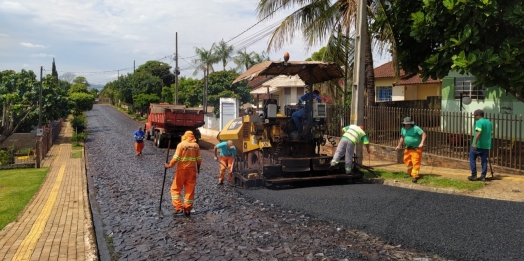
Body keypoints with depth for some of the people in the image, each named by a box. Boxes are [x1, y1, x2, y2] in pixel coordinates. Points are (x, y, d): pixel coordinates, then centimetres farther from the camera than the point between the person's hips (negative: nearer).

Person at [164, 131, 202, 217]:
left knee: (175, 189, 10)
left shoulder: (181, 144, -7)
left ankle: (179, 208, 2)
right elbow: (199, 159, 6)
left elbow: (176, 158, -12)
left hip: (182, 169, -3)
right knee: (190, 190, 9)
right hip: (192, 170, 3)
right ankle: (187, 210, 12)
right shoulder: (196, 145, 3)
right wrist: (198, 168, 21)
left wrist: (169, 165, 2)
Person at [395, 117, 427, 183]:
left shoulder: (416, 128, -13)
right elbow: (402, 138, 21)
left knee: (415, 162, -10)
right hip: (407, 148, 7)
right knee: (407, 160, 12)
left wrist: (422, 143, -28)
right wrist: (399, 146, 19)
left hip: (416, 148, -7)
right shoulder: (403, 129, 8)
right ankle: (410, 173, 30)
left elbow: (423, 134, -17)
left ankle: (415, 176, -10)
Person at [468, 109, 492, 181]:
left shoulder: (479, 122, -12)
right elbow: (490, 133, 20)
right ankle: (483, 176, 10)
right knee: (484, 161, 9)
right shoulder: (489, 122, 13)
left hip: (478, 145, -7)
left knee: (472, 159, 5)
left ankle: (474, 175, 4)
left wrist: (475, 143, -25)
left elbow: (478, 133, -23)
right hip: (486, 145, 7)